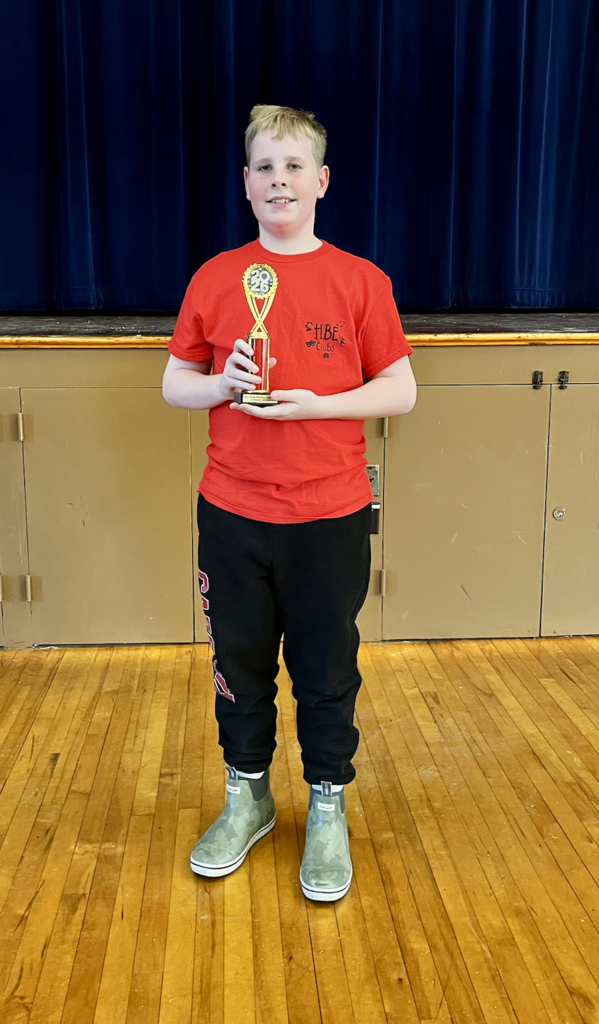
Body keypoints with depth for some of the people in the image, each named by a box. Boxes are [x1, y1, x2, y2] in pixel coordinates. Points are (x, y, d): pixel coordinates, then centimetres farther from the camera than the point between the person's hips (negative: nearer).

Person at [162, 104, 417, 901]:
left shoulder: (361, 281, -2)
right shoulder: (214, 279, 2)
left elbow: (401, 391, -2)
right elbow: (175, 385, 8)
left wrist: (316, 404, -16)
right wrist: (223, 385, -14)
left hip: (331, 515, -1)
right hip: (232, 514, 2)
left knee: (327, 669, 10)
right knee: (240, 662, 15)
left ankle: (328, 811, 31)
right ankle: (247, 798, 36)